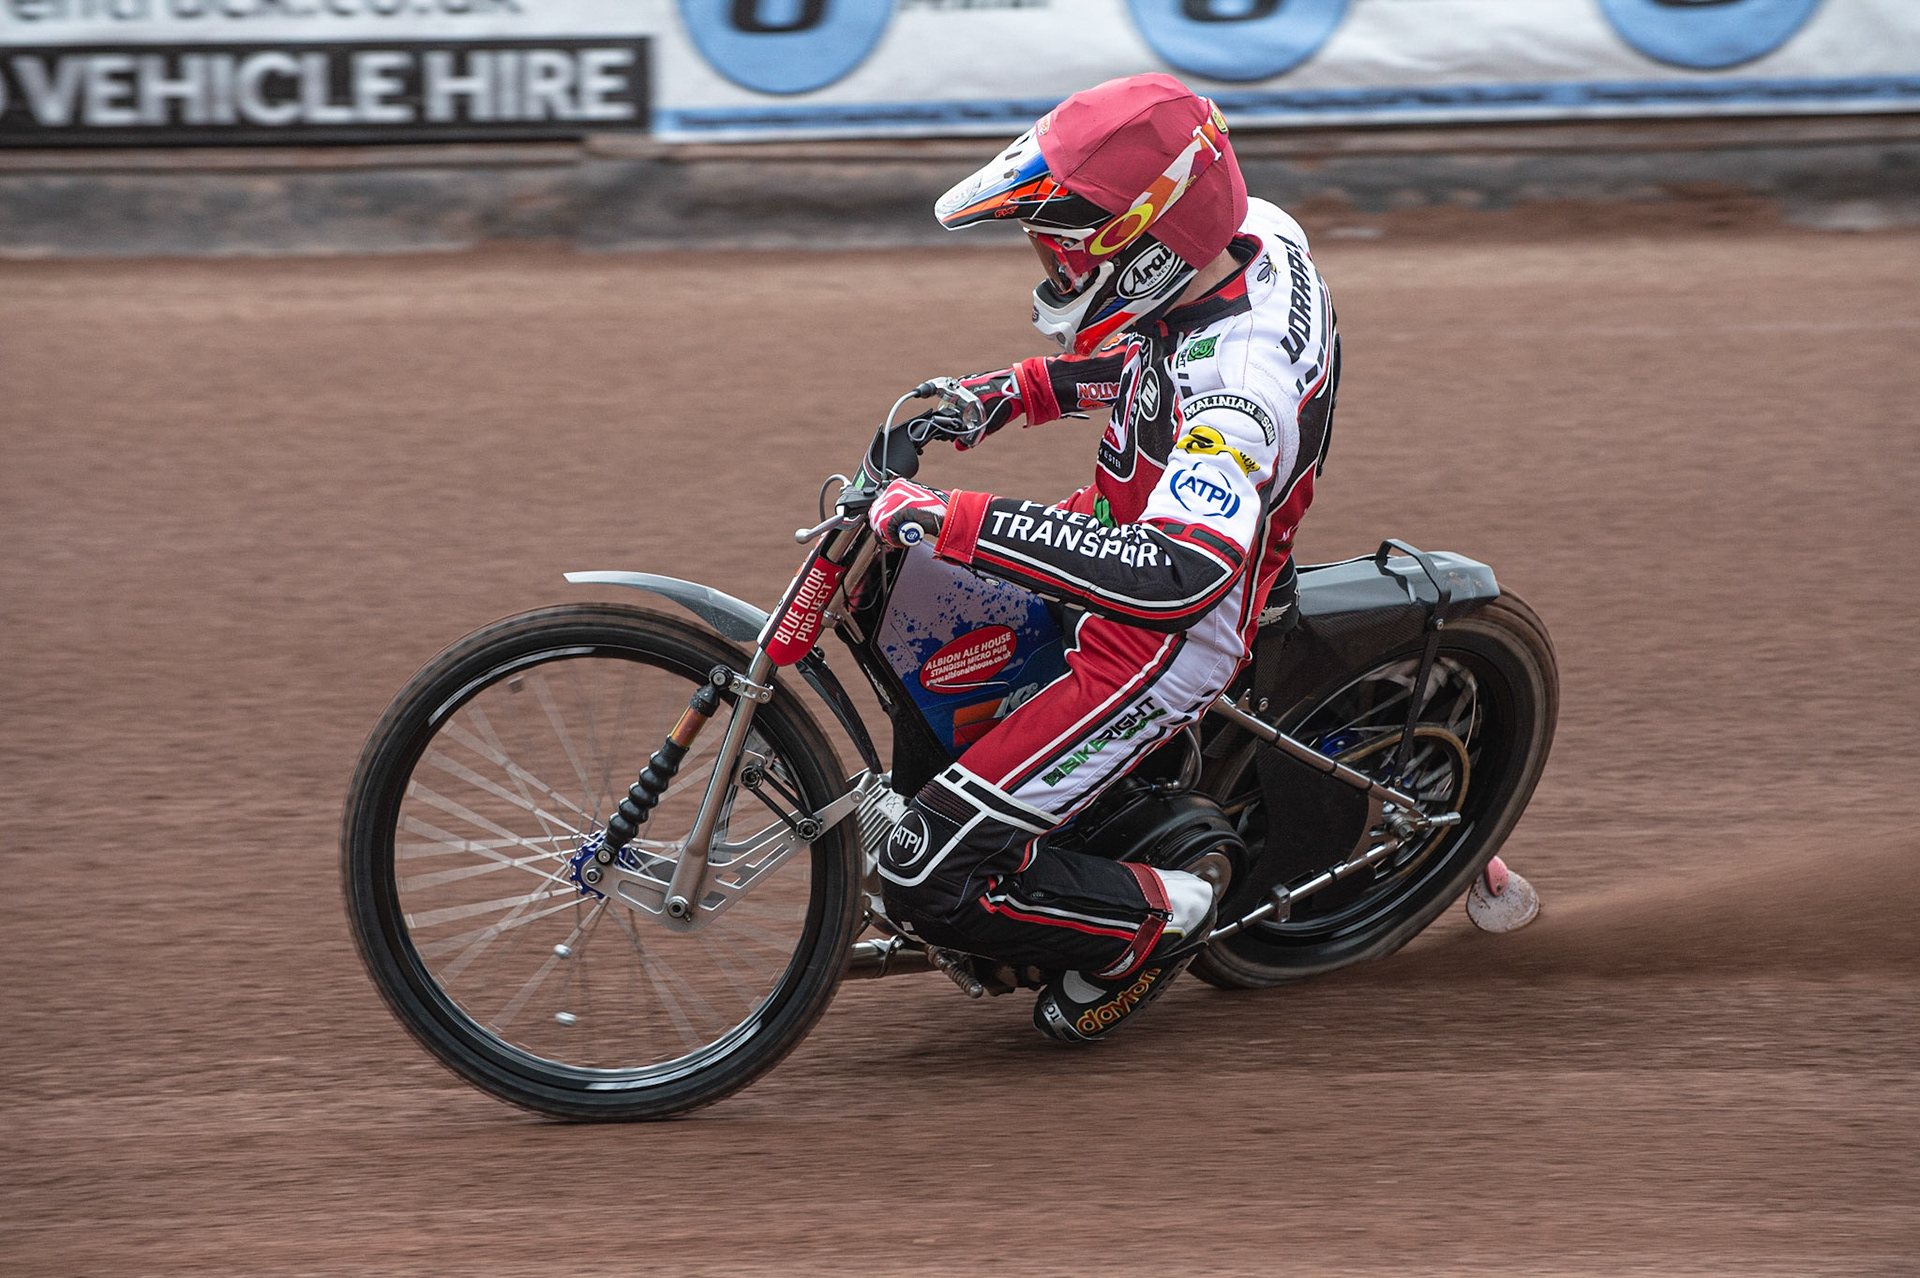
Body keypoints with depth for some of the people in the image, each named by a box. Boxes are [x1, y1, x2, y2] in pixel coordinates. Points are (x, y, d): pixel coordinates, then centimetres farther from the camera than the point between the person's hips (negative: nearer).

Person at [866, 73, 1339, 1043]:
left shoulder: (1237, 392, -36)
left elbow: (1176, 575, -51)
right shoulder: (1251, 229, -9)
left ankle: (1151, 920, 8)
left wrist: (953, 520, -50)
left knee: (927, 880, -14)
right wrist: (1024, 390, 4)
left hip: (1166, 643, -10)